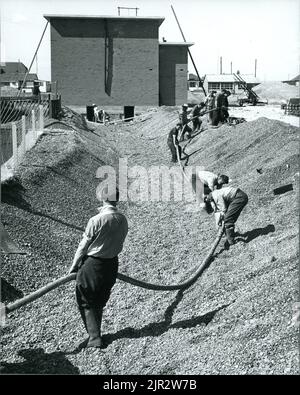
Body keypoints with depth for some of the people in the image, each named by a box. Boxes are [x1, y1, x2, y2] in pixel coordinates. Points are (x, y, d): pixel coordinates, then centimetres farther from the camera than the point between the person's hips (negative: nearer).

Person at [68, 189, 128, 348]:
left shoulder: (96, 220, -21)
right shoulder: (123, 220, -4)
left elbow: (83, 246, -12)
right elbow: (119, 244, 7)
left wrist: (74, 265, 1)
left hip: (93, 264, -6)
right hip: (112, 263, 6)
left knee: (86, 302, 7)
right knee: (99, 302, 20)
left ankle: (94, 337, 2)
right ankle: (95, 333, 30)